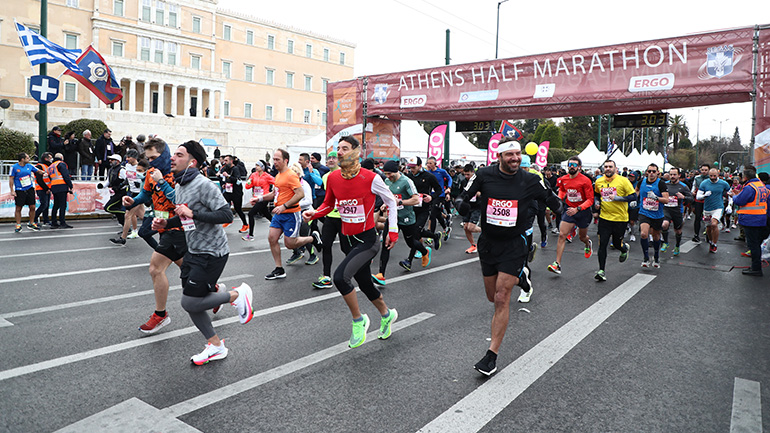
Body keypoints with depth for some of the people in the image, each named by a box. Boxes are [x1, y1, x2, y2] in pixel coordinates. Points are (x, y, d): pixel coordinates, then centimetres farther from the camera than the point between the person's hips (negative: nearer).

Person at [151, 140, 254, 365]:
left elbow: (226, 215, -24)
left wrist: (193, 213, -27)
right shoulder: (179, 186, 10)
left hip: (211, 253, -9)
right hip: (193, 251, 9)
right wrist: (166, 223, 5)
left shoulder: (203, 185, -19)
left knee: (190, 303, -8)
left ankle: (237, 295, 11)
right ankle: (216, 346, 25)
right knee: (190, 303, 10)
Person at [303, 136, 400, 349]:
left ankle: (358, 320, 1)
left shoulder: (370, 178, -15)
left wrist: (393, 231, -3)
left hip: (367, 240, -6)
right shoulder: (333, 177, -1)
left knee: (340, 277, -24)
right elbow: (328, 205, 13)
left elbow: (391, 202, -2)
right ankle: (387, 315, 45)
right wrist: (314, 214, -7)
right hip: (347, 239, 6)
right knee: (365, 284, 17)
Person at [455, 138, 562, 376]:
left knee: (501, 299, -8)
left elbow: (554, 202, 8)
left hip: (514, 244, -3)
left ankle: (492, 354, 1)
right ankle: (514, 279, 51)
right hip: (488, 242, 3)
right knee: (492, 297, 14)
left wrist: (555, 205, -14)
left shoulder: (531, 180, -6)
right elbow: (463, 198, 2)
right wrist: (462, 204, -19)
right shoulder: (484, 175, -4)